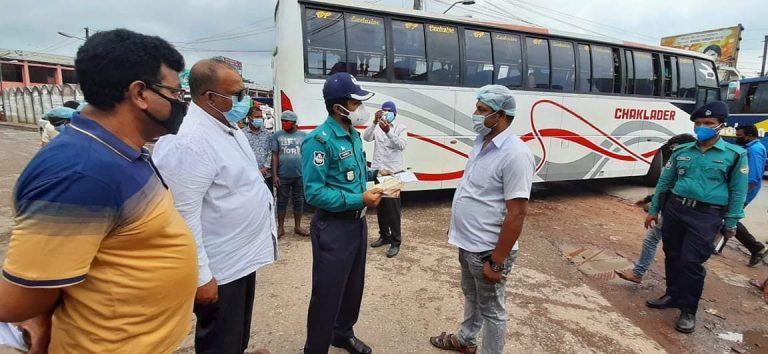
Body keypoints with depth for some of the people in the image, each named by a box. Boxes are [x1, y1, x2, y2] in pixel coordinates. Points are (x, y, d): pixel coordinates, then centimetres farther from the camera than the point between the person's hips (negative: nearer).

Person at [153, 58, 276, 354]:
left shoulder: (227, 126, 6)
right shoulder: (187, 142, -26)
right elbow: (183, 216, -26)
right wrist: (201, 276, -21)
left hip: (243, 256, 9)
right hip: (219, 268, -9)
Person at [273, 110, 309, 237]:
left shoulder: (303, 135, 3)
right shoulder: (277, 135, 0)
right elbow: (275, 155, -1)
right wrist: (274, 175, -6)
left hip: (300, 175, 1)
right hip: (283, 176, -1)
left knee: (299, 201, 10)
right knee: (282, 201, 7)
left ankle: (297, 226, 23)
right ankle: (281, 227, 18)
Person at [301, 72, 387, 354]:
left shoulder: (353, 134, 7)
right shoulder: (319, 140, -19)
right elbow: (314, 193, -23)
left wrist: (374, 173, 2)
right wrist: (359, 199, -25)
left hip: (357, 221, 9)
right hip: (333, 227, -8)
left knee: (354, 286, 22)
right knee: (328, 293, 5)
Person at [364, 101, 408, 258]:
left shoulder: (400, 128, 1)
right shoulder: (376, 128, 7)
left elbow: (402, 145, -16)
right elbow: (366, 137, -11)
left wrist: (388, 132, -29)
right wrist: (374, 122, -25)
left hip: (393, 172, -4)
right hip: (378, 171, 4)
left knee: (392, 208, -5)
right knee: (380, 206, 12)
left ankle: (395, 241, 3)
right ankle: (384, 236, 26)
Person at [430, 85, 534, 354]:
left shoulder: (515, 154, -24)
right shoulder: (481, 142, 4)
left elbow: (516, 214, -24)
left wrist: (497, 261, -21)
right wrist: (457, 229, 20)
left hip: (488, 250, -9)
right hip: (468, 243, 9)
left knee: (491, 309, 12)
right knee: (471, 296, 27)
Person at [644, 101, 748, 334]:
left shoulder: (735, 154, -1)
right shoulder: (681, 151, 6)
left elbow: (738, 191, 1)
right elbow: (664, 182, 11)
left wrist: (731, 222, -1)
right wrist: (653, 209, 11)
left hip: (707, 216, -4)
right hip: (674, 209, 4)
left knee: (691, 262, -5)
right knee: (672, 256, 12)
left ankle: (688, 310, 11)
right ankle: (673, 295, 31)